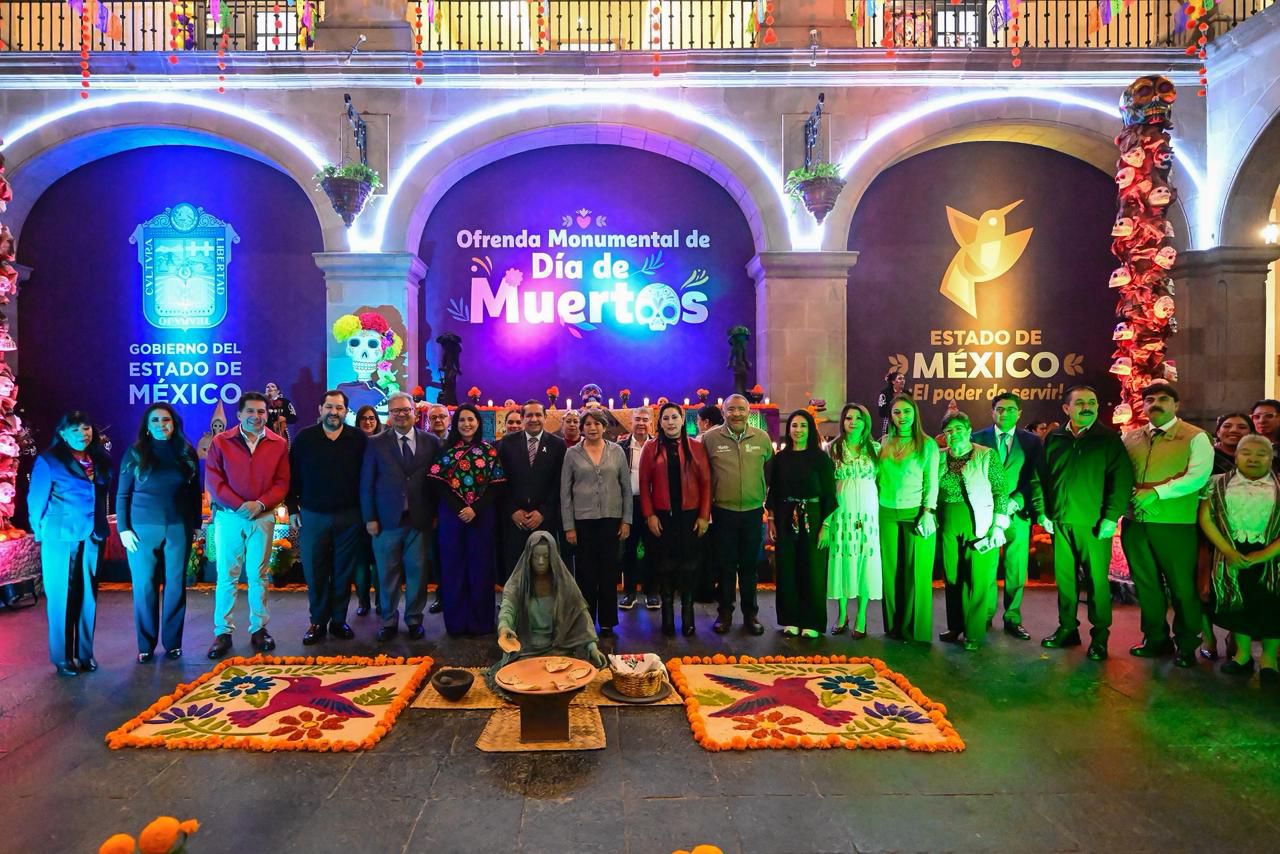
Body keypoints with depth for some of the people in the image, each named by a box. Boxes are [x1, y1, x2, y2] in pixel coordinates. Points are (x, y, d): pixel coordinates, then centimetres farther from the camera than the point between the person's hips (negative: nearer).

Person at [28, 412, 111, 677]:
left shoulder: (101, 460, 8)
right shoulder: (49, 461, -5)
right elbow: (36, 500, -1)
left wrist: (100, 528, 12)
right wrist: (42, 532, 4)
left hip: (92, 537, 4)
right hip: (61, 538, -4)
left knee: (88, 596, 8)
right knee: (61, 597, 3)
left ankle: (85, 654, 18)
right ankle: (62, 658, 12)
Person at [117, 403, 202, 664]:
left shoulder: (186, 452, 6)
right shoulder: (135, 453, 3)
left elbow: (195, 492, 10)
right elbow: (122, 495, 4)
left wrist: (195, 524, 6)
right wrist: (123, 529, -3)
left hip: (178, 529, 1)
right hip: (142, 530, -1)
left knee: (175, 585, 6)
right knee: (144, 587, 3)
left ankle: (173, 643, 16)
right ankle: (145, 646, 14)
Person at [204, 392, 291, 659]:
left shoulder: (279, 444, 3)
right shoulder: (221, 442, 0)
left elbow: (282, 483, 1)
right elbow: (213, 481, -4)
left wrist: (260, 504, -14)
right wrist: (239, 505, -14)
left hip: (263, 517, 1)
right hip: (228, 516, -1)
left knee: (258, 576, 7)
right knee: (226, 576, 2)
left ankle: (259, 629, 15)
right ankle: (223, 632, 10)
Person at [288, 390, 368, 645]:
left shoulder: (359, 439, -1)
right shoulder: (304, 438, 1)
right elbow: (292, 476, 4)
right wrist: (292, 509, 1)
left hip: (349, 517, 0)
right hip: (312, 516, 1)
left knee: (344, 572, 8)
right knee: (315, 572, 6)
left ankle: (339, 620, 20)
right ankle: (318, 622, 19)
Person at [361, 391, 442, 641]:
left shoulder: (431, 441, 4)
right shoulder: (376, 444, 2)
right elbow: (366, 484, 2)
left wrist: (436, 513, 2)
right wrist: (369, 518, -2)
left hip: (420, 519, 0)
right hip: (387, 519, 0)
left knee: (417, 572, 7)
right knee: (387, 574, 8)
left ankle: (414, 620, 22)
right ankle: (389, 621, 23)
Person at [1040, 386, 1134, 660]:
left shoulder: (1109, 439, 1)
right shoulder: (1054, 439, 9)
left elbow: (1122, 480, -4)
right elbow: (1042, 478, 11)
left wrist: (1111, 517, -10)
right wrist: (1043, 512, 4)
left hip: (1094, 522, -3)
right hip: (1060, 522, 3)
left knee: (1097, 579, 0)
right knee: (1064, 577, 8)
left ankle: (1100, 635, 13)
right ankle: (1067, 628, 22)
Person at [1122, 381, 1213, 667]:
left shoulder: (1195, 437, -1)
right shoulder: (1130, 437, 13)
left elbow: (1199, 475, -13)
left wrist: (1155, 492, -18)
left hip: (1175, 523, -4)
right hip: (1135, 521, 4)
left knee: (1181, 585, 4)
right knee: (1145, 583, 11)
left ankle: (1186, 644, 21)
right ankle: (1155, 638, 25)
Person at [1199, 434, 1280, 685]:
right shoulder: (1218, 483, 4)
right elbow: (1205, 518, -1)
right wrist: (1228, 551, -11)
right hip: (1231, 554, 1)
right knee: (1238, 602, 6)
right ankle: (1242, 654, 19)